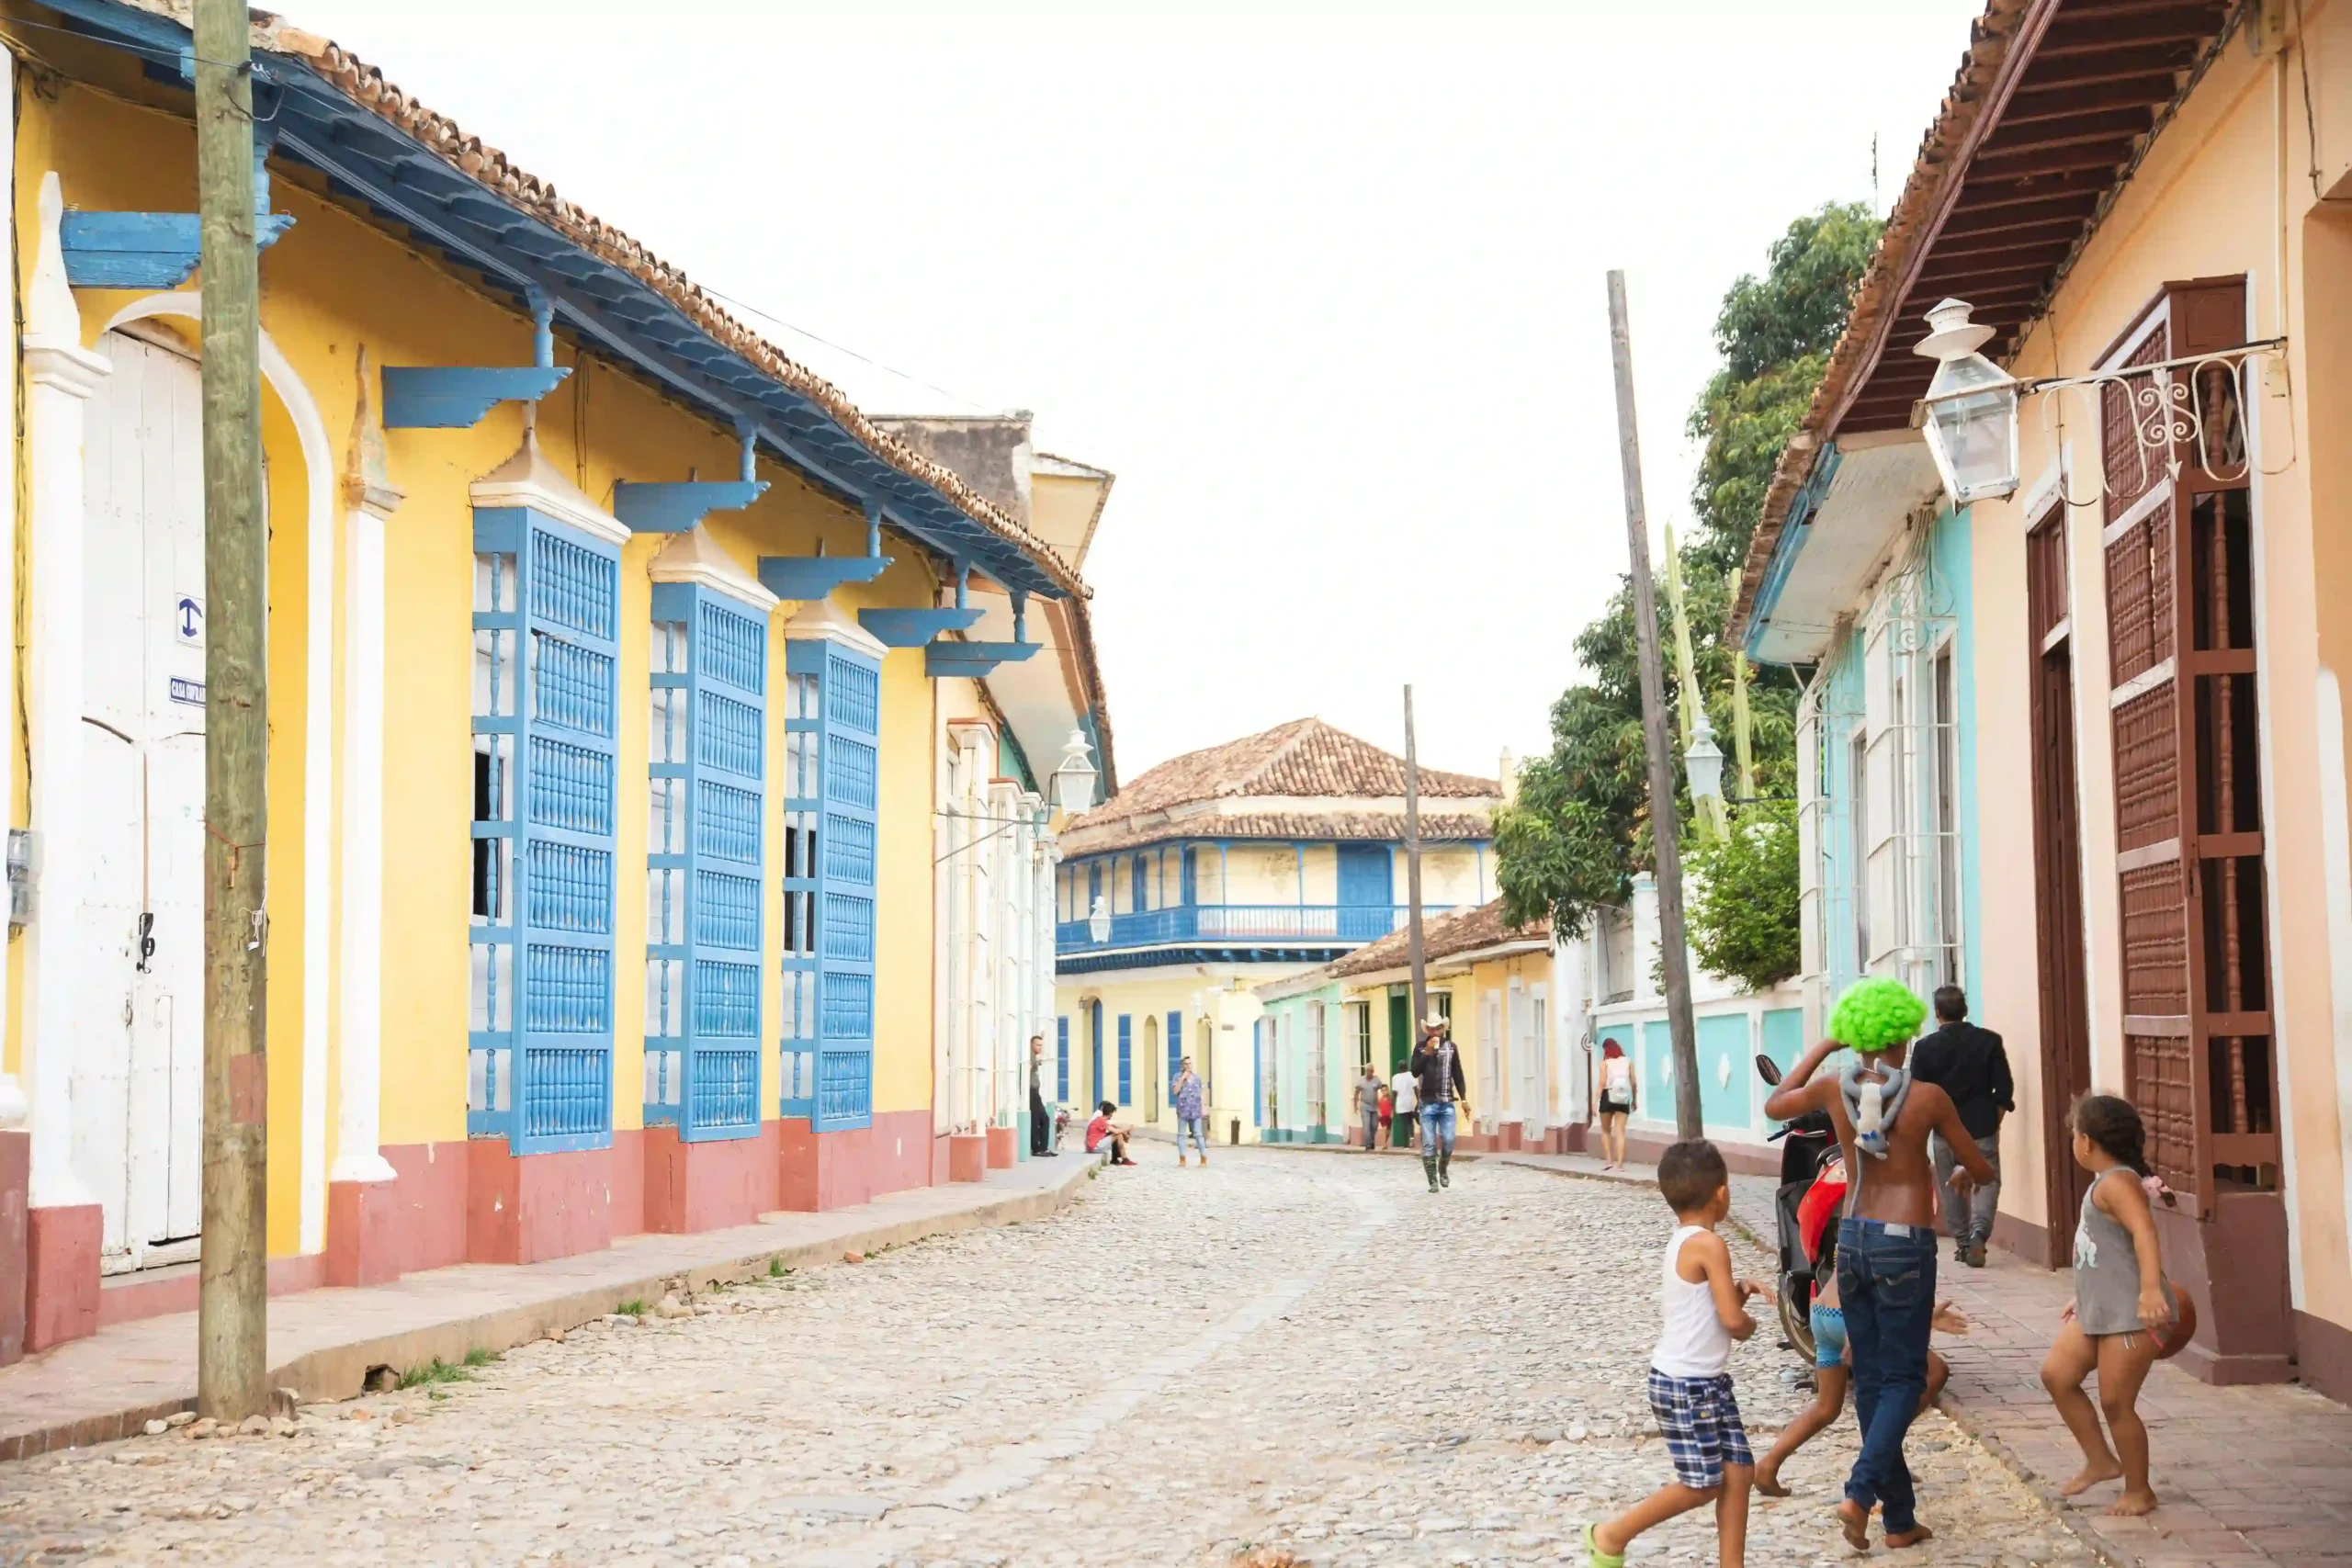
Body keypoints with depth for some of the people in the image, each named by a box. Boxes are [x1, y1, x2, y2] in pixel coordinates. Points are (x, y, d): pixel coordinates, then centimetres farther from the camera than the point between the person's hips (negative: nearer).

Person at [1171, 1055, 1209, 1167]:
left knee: (1199, 1134, -3)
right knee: (1181, 1134, 3)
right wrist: (1182, 1078, -13)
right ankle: (1182, 1159, 8)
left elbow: (1200, 1093, 16)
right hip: (1183, 1109, -1)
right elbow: (1175, 1091, -9)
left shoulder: (1197, 1077, 11)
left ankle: (1204, 1158, -1)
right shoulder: (1178, 1076, 2)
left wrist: (1203, 1108, 12)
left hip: (1195, 1110, 1)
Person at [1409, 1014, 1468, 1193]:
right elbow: (1414, 1072, -9)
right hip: (1427, 1103, -1)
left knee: (1448, 1141, -3)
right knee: (1429, 1144, -2)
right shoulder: (1420, 1047, 1)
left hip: (1447, 1103, 1)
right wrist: (1427, 1052, -17)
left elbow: (1458, 1074, 9)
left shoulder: (1451, 1047, 6)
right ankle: (1433, 1181, 4)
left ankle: (1443, 1171, 24)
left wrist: (1463, 1098, 6)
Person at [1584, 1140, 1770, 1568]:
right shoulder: (1709, 1245, -19)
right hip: (1686, 1385, -9)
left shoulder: (1682, 1242, 10)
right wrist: (1750, 1324, 0)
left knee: (1738, 1472, 7)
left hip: (1709, 1382, 9)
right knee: (1702, 1485, -1)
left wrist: (1739, 1291, 5)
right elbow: (1732, 1320, -21)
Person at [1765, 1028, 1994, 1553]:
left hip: (1853, 1239, 4)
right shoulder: (1928, 1096, -11)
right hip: (1906, 1245, -4)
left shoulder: (1833, 1089, -3)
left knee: (1871, 1381, 10)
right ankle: (1860, 1494, -15)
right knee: (1903, 1380, 4)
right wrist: (1964, 1174, 25)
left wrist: (1821, 1049, 22)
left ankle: (1900, 1519, 14)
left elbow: (1774, 1107, 19)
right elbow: (1982, 1169, 1)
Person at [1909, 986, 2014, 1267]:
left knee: (1952, 1187, 14)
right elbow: (2004, 1088, -4)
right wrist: (1994, 1120, 10)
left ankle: (1962, 1243, 19)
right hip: (1983, 1127, 0)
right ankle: (1978, 1232, -17)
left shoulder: (1925, 1047, -6)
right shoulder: (1989, 1041, -5)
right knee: (1987, 1181, 5)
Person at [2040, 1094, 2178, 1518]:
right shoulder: (2106, 1183, 16)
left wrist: (2151, 1289, -47)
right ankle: (2100, 1461, 19)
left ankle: (2139, 1491, 11)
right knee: (2056, 1375, 9)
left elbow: (2144, 1233, -33)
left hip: (2131, 1314, -10)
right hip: (2099, 1311, 10)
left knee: (2116, 1402, -3)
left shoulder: (2117, 1183, -16)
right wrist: (2083, 1299, 36)